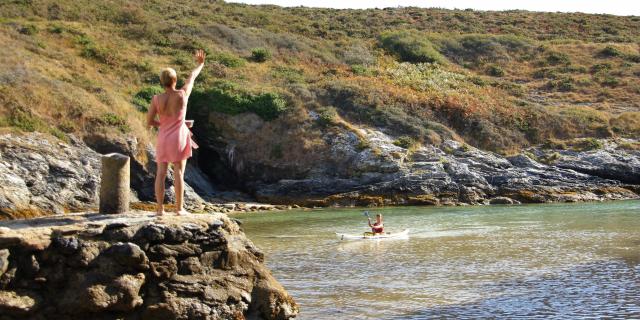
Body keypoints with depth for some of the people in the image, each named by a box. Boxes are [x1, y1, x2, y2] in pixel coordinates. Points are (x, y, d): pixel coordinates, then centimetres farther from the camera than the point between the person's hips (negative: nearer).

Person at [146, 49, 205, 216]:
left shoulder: (156, 99, -10)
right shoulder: (182, 94, -11)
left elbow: (149, 122, -6)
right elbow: (192, 77, 8)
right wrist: (200, 64, 25)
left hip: (163, 139, 1)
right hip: (179, 138, -1)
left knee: (161, 173, 4)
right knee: (179, 173, 1)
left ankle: (160, 208, 0)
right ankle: (179, 208, 1)